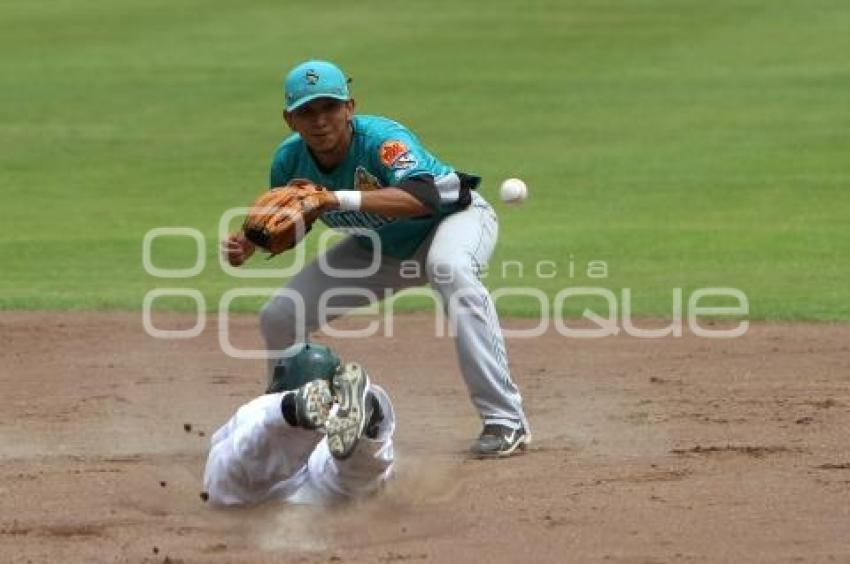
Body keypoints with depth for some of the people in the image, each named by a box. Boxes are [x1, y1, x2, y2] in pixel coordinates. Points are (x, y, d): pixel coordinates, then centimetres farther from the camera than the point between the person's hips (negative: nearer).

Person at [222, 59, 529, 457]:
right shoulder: (290, 161, -18)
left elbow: (423, 198, -54)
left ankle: (505, 420, -41)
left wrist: (339, 199, -63)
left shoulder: (381, 140, -36)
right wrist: (248, 244, -23)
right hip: (377, 249, 6)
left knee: (449, 268, -42)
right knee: (278, 318, -3)